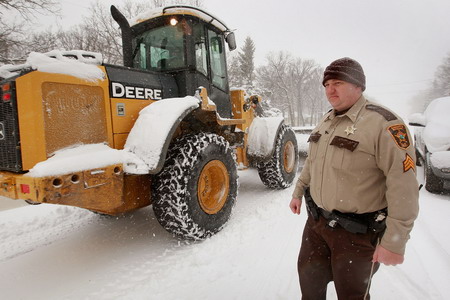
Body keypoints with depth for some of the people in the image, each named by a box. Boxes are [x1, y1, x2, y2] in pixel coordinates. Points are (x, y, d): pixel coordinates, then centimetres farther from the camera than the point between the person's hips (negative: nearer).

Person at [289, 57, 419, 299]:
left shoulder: (383, 123, -20)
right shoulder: (326, 121, 6)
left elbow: (403, 186, -22)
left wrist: (395, 241, -22)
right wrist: (298, 192, 21)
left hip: (357, 232, -6)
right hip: (316, 221, 7)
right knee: (309, 276, 23)